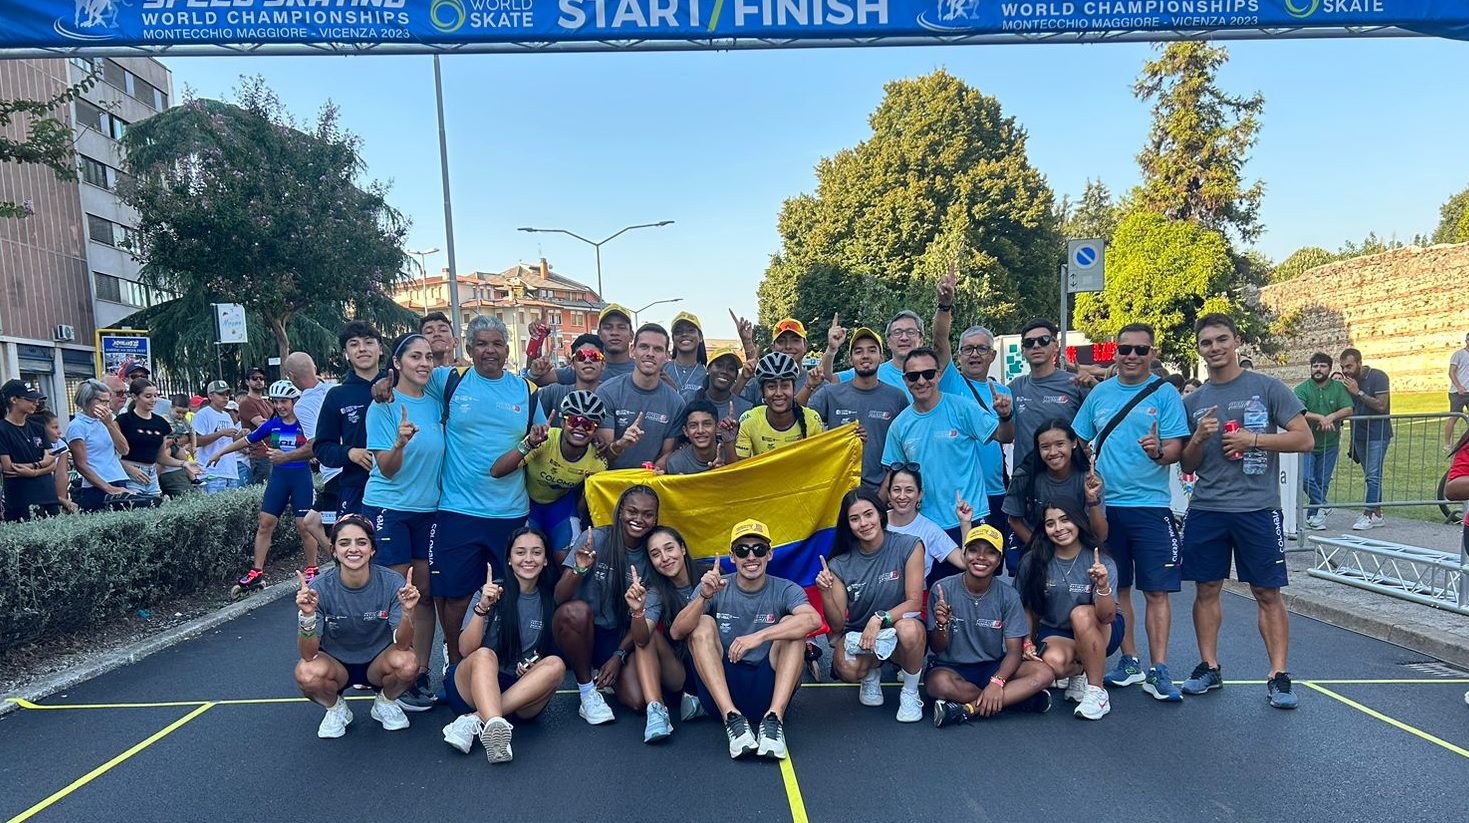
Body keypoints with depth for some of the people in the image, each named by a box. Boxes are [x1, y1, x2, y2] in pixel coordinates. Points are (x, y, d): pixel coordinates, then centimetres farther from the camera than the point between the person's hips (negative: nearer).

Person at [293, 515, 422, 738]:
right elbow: (308, 654, -22)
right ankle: (336, 709, 4)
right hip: (335, 664, 0)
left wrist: (407, 611, -41)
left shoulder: (392, 582, -20)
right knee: (307, 673, -32)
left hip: (378, 661, 0)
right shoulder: (319, 588, -20)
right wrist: (307, 615, -40)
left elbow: (402, 645, -22)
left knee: (407, 662, -31)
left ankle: (385, 703, 4)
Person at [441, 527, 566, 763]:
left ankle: (474, 720, -33)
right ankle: (495, 726, -57)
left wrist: (536, 664, -11)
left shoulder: (550, 600, 5)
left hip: (524, 695, 2)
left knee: (556, 664, -27)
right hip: (472, 687, -1)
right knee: (484, 655, -32)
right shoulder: (492, 592, 0)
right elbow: (465, 650, -8)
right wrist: (482, 608, -24)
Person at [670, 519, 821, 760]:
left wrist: (760, 636, -36)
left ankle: (773, 718, -29)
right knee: (702, 624, -17)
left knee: (792, 625, -18)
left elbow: (814, 619, -24)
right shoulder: (715, 588, 1)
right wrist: (704, 597, -30)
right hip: (720, 688, 1)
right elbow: (676, 633, -12)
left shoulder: (785, 590, -1)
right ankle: (732, 717, -29)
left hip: (769, 691, -1)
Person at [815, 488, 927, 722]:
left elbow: (914, 602, -14)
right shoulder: (841, 564, -6)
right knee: (847, 668, -32)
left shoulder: (908, 546, -11)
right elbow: (837, 626, -6)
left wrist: (879, 619, -30)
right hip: (857, 635, 1)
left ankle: (910, 693, -7)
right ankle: (871, 674, 8)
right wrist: (826, 594, -25)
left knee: (908, 629, -37)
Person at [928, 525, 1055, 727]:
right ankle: (1017, 698, -18)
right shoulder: (943, 589, -11)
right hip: (951, 667, -2)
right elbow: (937, 648, -7)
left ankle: (968, 709, -25)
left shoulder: (1008, 596, -5)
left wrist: (997, 682, -26)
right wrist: (942, 625, -30)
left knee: (1043, 673, -22)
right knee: (939, 682, -37)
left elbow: (1014, 651, -8)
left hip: (993, 667, 3)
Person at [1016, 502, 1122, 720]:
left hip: (1098, 634, -1)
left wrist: (1103, 586, -40)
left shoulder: (1100, 561, -15)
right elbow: (1027, 609, 5)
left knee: (1081, 614, -35)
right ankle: (1078, 673, 5)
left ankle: (1097, 691, -19)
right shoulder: (1033, 562, -9)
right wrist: (1027, 643, -7)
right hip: (1054, 633, 1)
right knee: (1053, 661, -33)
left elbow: (1107, 617, -22)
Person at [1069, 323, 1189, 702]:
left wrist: (1159, 451, -28)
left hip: (1150, 505, -3)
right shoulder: (1100, 393, 9)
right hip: (1103, 505, 3)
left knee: (1157, 590, -2)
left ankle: (1158, 671, 6)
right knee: (1116, 588, 11)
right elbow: (1078, 442, 14)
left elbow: (1176, 448, -7)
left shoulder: (1165, 393, -1)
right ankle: (1129, 661, 23)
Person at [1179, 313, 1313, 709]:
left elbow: (1304, 439, -3)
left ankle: (1278, 676, 11)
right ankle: (1209, 668, 19)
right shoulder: (1193, 402, 10)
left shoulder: (1267, 387, 1)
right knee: (1206, 589, 8)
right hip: (1205, 509, 3)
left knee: (1268, 592, 2)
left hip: (1257, 509, -3)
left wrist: (1252, 439, -14)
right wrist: (1199, 438, -7)